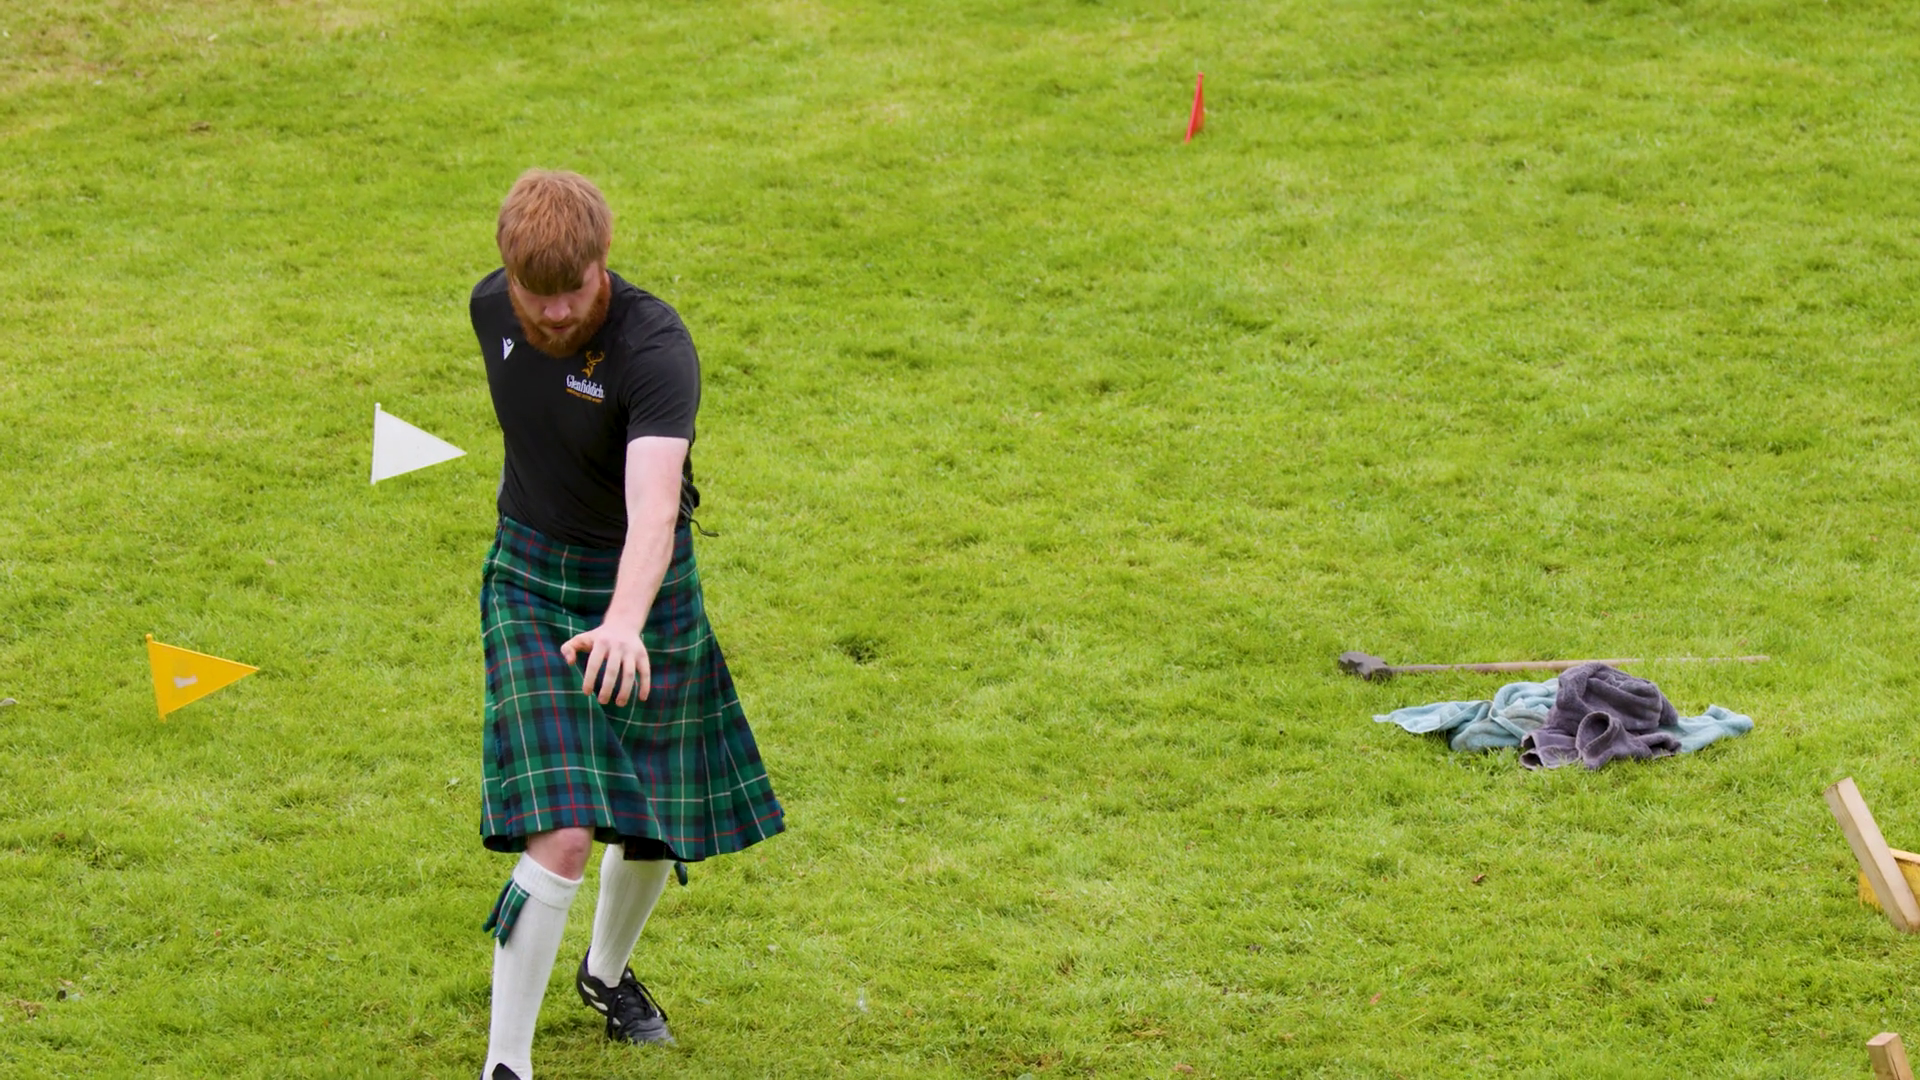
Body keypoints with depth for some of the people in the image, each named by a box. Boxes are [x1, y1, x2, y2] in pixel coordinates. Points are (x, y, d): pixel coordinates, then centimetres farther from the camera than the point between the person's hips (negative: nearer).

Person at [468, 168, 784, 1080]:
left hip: (643, 588, -1)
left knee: (657, 825, 13)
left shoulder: (656, 347, -27)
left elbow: (654, 505, -41)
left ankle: (607, 972, 45)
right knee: (563, 834, -16)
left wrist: (624, 624, -57)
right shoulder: (492, 307, -10)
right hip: (529, 583, 1)